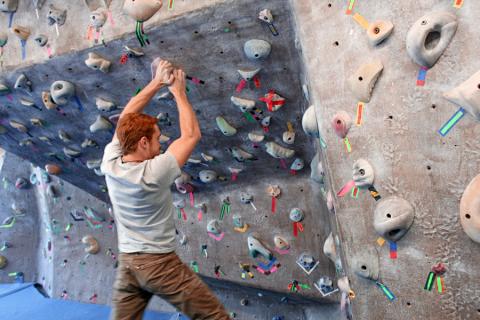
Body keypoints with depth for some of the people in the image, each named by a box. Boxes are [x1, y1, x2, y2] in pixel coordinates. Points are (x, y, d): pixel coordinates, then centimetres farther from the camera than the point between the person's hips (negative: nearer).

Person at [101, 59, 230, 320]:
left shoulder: (110, 163, -6)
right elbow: (191, 135, -13)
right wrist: (179, 92, -3)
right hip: (159, 263, -6)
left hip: (126, 263, 7)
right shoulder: (153, 173, -22)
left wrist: (157, 82, 4)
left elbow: (125, 119, 6)